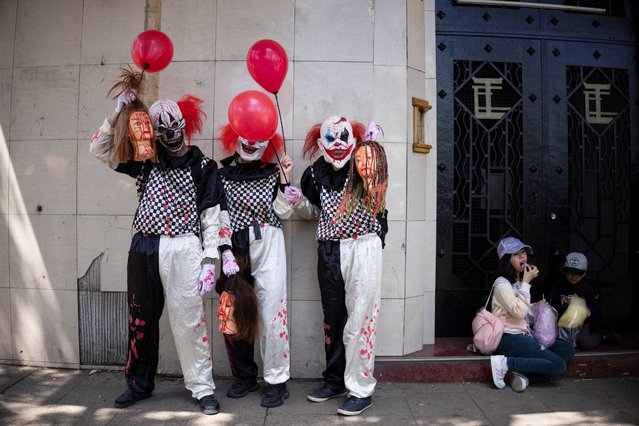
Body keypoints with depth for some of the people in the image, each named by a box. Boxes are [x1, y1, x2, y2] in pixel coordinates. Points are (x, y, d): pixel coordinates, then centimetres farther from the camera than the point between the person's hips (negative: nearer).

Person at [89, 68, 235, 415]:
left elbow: (213, 216, -2)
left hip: (183, 249, -4)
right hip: (144, 247, 4)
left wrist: (210, 259, -9)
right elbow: (100, 148, 16)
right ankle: (139, 384, 31)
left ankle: (202, 388, 10)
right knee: (141, 319, 13)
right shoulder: (146, 161, 12)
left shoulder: (203, 166, 1)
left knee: (189, 320, -3)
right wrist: (119, 112, 5)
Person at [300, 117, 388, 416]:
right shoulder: (316, 173, 7)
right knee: (332, 317, 14)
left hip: (363, 249, -5)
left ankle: (361, 389, 12)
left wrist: (371, 146, -16)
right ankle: (335, 380, 31)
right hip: (329, 251, 5)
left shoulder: (363, 169, -4)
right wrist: (296, 198, 5)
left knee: (359, 319, -2)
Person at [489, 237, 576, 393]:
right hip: (509, 339, -9)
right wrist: (526, 283, -16)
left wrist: (539, 306, 7)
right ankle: (505, 363, -18)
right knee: (558, 365, -17)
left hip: (524, 335, 9)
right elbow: (519, 312, -23)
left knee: (568, 350, 1)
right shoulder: (502, 284, -12)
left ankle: (525, 375, -15)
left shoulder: (520, 281, 17)